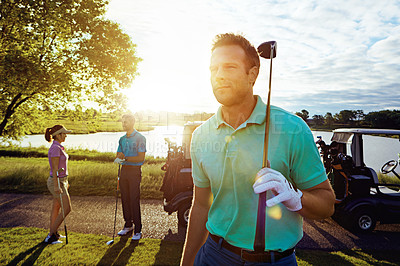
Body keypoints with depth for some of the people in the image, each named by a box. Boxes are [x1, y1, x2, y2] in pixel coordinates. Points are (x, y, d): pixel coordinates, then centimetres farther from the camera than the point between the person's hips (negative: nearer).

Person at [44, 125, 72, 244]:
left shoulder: (59, 147, 11)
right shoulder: (55, 148, -19)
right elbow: (55, 169, -22)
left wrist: (65, 181, 23)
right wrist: (56, 186, -23)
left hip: (61, 180, 10)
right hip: (57, 182, -10)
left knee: (56, 208, 17)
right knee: (67, 209, -5)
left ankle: (53, 233, 29)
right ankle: (51, 235, 5)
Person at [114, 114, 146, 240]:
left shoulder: (140, 138, -7)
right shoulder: (122, 139, 14)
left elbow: (141, 158, -13)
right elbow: (118, 156, 14)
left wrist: (125, 158, -17)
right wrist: (119, 157, -10)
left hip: (135, 171, -6)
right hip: (124, 170, 6)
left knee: (134, 200, -6)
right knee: (125, 199, 9)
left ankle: (138, 230, 2)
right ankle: (128, 225, 23)